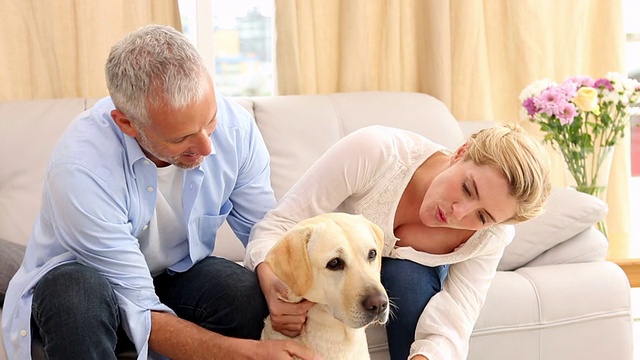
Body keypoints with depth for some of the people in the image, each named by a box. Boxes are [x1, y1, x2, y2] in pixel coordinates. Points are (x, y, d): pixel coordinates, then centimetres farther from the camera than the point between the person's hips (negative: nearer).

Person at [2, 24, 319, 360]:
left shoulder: (234, 126, -19)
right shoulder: (79, 167, -33)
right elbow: (140, 315, -30)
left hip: (176, 277, 3)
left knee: (247, 291, -27)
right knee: (77, 293, -37)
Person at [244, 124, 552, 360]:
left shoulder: (490, 236, -27)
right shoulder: (376, 150, -37)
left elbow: (448, 334, -32)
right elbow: (278, 224, -33)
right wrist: (272, 282, -54)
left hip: (414, 273, 2)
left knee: (408, 275, -33)